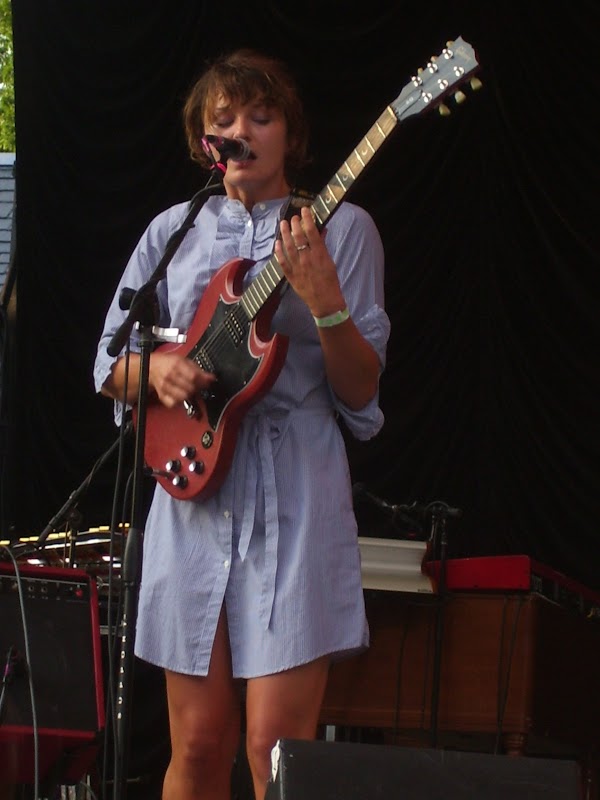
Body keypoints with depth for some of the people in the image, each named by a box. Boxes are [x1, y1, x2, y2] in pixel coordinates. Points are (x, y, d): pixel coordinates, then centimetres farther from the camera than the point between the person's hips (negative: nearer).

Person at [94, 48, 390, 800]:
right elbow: (109, 366, 15)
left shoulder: (342, 228, 3)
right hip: (193, 494, 3)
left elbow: (360, 393, -2)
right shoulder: (174, 230, 12)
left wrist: (325, 303, -20)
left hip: (295, 493, -3)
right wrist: (156, 369, -8)